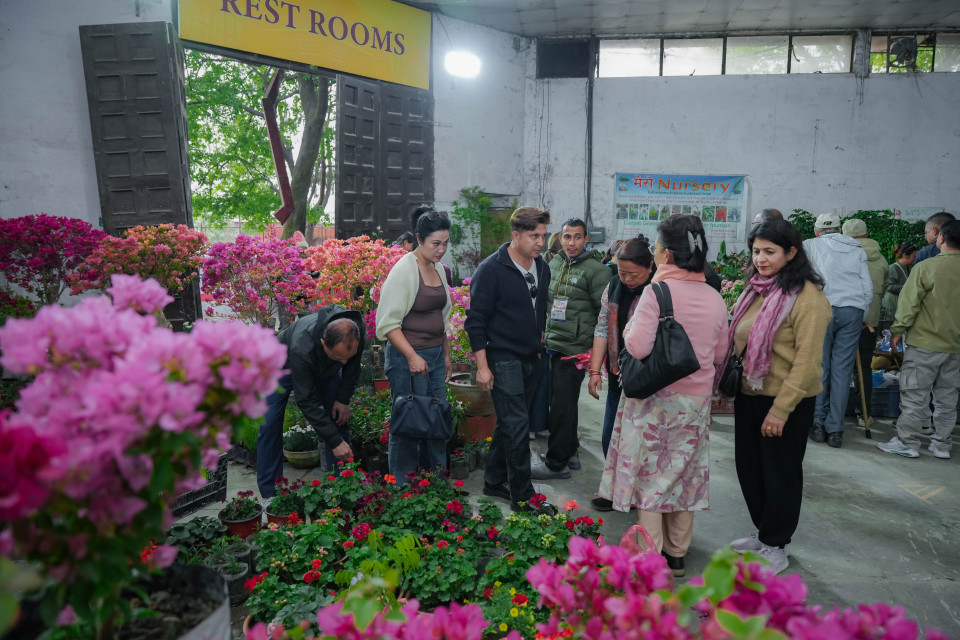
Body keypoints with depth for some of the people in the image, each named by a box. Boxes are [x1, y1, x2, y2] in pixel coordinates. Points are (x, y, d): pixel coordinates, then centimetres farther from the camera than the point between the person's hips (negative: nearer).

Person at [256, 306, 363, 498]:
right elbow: (308, 402, -37)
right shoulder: (301, 349, -46)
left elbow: (352, 365, -10)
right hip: (285, 365, -4)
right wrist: (335, 442, -35)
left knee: (339, 418, -5)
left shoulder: (357, 328, -35)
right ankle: (270, 493, 2)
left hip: (326, 368, 4)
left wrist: (343, 399, -14)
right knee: (270, 425, -10)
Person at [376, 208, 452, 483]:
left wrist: (446, 353, 21)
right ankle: (402, 487, 14)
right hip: (407, 356, -8)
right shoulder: (404, 270, -13)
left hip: (435, 354, 8)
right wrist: (412, 356, -21)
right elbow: (388, 322, -16)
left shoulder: (438, 269, 11)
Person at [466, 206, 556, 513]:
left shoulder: (542, 268, 8)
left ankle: (494, 481, 30)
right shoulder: (491, 269, -14)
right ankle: (522, 496, 5)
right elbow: (476, 320, -13)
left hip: (530, 360, 7)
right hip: (503, 359, -7)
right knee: (517, 426, -6)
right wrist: (482, 366, -15)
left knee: (509, 423, 15)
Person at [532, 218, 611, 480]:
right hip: (552, 345, 7)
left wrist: (594, 348, -11)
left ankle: (557, 463, 10)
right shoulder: (555, 264, 11)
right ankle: (570, 453, 32)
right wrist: (544, 332, 18)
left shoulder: (596, 270, -10)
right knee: (559, 401, 16)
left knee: (563, 405, -1)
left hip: (574, 350, -7)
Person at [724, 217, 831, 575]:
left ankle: (775, 548, 26)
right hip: (749, 395, 7)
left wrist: (781, 409, -21)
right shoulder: (756, 290, 7)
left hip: (785, 402, -7)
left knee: (779, 474, 8)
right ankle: (762, 532, 38)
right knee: (749, 468, 17)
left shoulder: (807, 297, -17)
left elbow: (807, 361, -20)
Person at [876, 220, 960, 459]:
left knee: (915, 395, 2)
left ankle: (907, 442, 6)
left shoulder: (926, 267, -13)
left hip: (924, 343, -5)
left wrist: (897, 330, -2)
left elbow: (909, 302, -12)